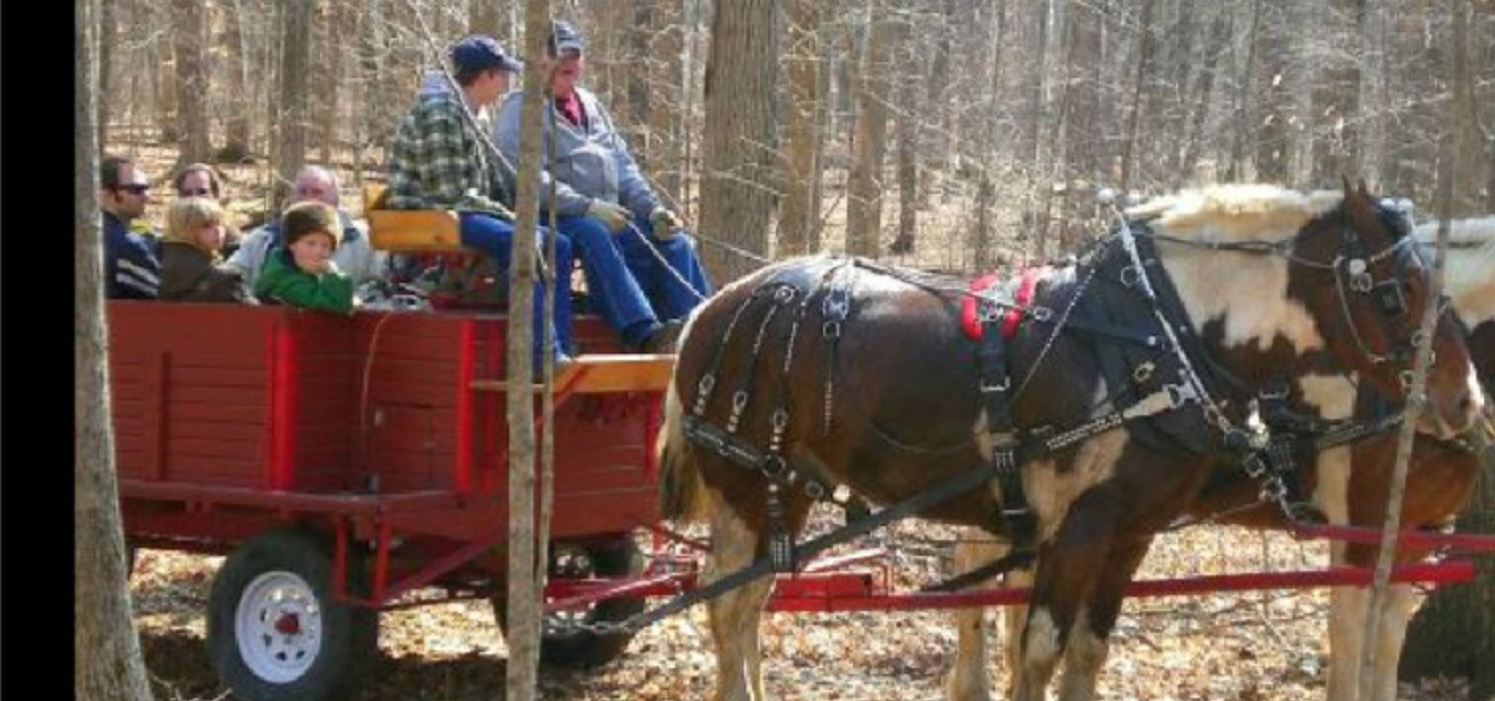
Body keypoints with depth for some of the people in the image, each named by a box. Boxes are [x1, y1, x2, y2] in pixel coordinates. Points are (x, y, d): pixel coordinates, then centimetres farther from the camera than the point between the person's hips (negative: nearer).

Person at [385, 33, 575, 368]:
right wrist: (506, 215, -15)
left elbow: (491, 186, 21)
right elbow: (450, 192, -20)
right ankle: (543, 354, -32)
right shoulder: (440, 110, -13)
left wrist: (509, 213, 4)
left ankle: (560, 351, -13)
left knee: (557, 245, -4)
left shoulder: (469, 115, 18)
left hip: (460, 212, 10)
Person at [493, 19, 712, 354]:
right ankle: (646, 333, -51)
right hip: (555, 219, -7)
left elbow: (623, 165, 25)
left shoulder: (591, 105, 25)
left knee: (674, 242, -13)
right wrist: (587, 207, -22)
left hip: (609, 215, 7)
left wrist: (652, 209, 7)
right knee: (595, 236, -37)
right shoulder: (521, 107, 1)